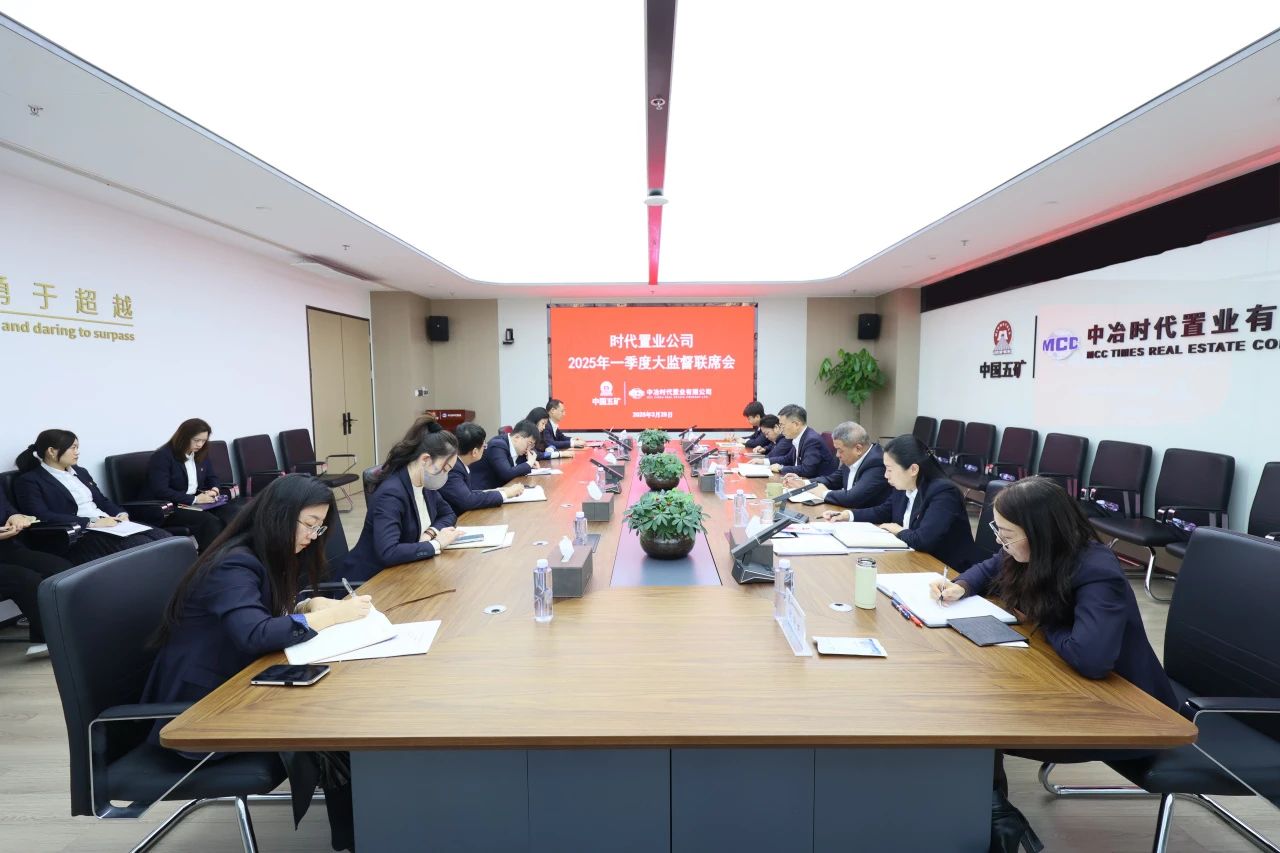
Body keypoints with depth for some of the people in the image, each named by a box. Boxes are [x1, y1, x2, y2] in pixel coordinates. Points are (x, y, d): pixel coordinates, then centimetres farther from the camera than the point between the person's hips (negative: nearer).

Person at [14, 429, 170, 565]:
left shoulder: (80, 472, 22)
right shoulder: (29, 481, 0)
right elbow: (42, 517, -13)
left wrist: (121, 514, 1)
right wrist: (92, 522, -18)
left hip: (109, 524, 7)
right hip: (79, 536, -7)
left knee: (164, 538, -20)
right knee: (144, 547, -32)